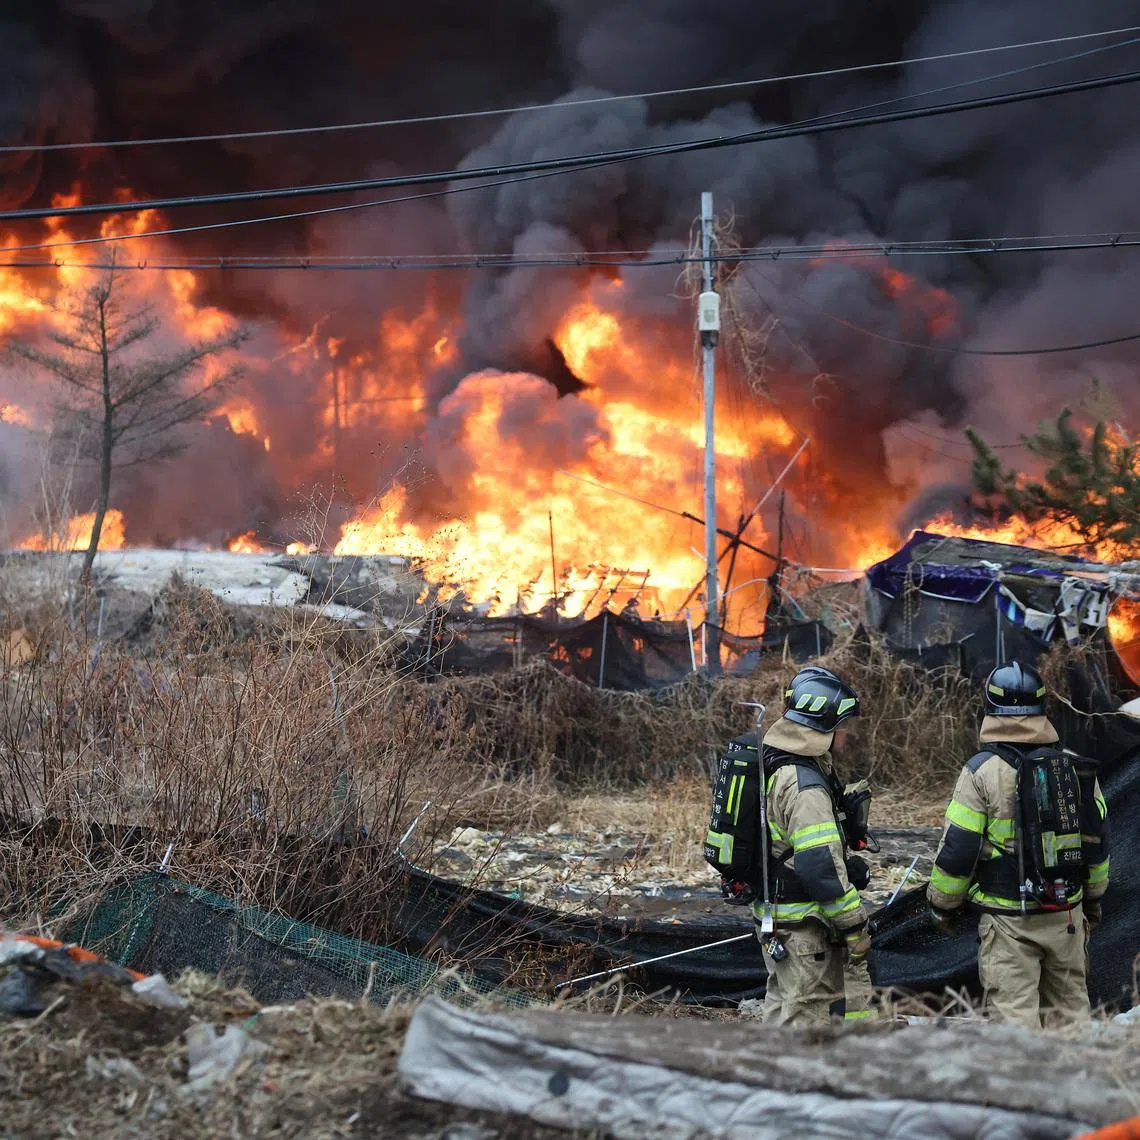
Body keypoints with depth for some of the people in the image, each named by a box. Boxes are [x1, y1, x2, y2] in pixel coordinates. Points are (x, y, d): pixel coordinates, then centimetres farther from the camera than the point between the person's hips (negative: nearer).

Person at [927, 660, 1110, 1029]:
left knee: (1014, 1013, -2)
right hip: (1067, 914, 5)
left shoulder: (982, 771, -12)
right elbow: (1096, 842, 13)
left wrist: (942, 905, 4)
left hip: (1008, 920, -5)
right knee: (1069, 1010, 17)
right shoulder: (1076, 769, 3)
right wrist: (1092, 896, 28)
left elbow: (957, 849, -11)